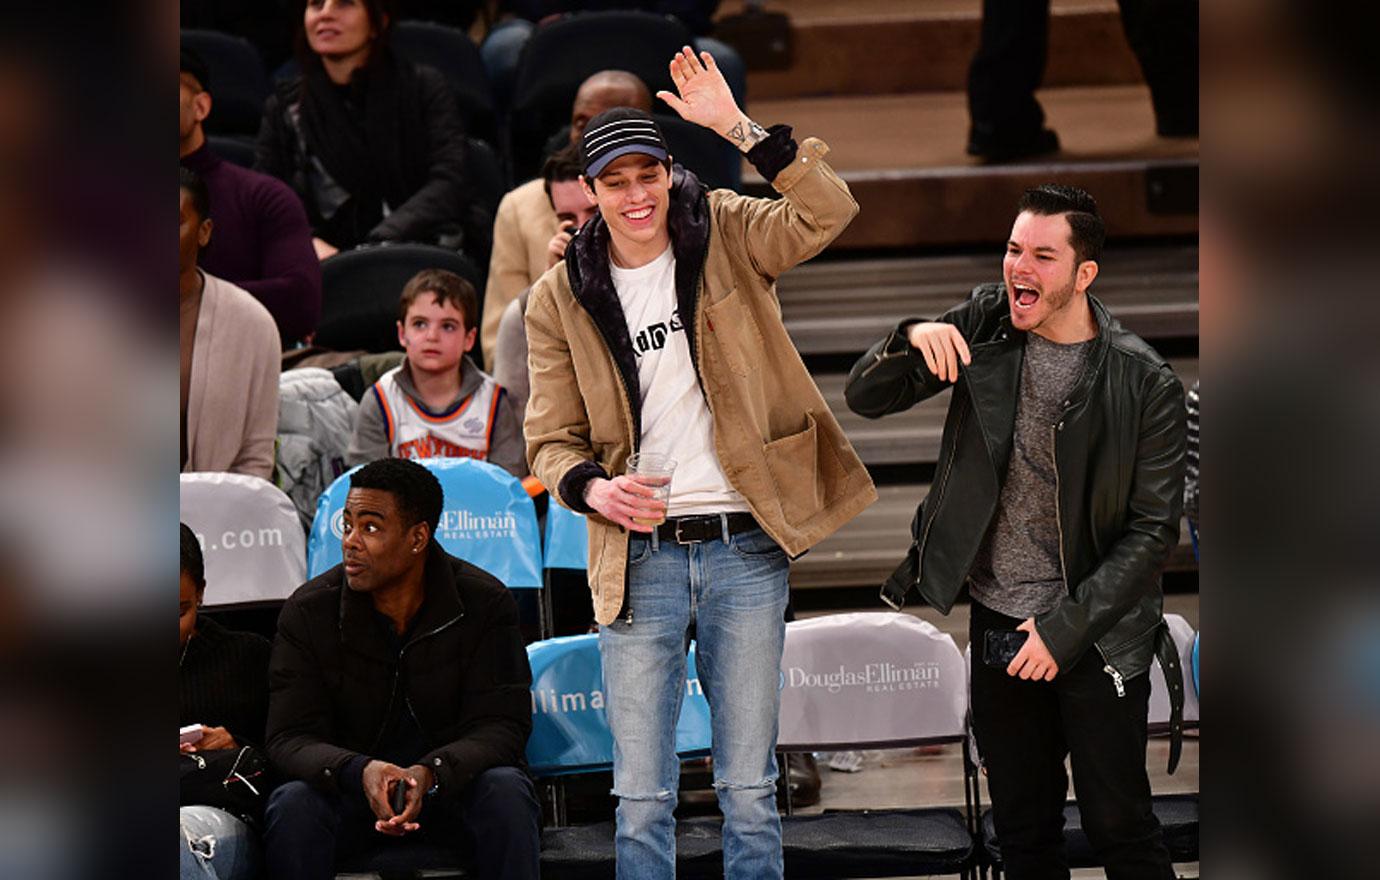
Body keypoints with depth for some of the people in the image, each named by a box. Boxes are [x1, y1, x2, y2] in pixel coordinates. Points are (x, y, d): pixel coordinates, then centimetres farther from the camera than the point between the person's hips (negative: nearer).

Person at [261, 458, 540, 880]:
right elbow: (290, 738, -10)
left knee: (506, 792, -32)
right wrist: (359, 772, -34)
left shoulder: (486, 604, -9)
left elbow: (501, 726, -13)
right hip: (349, 787, 0)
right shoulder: (308, 611, -6)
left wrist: (430, 773, -34)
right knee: (291, 805, -31)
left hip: (454, 783, 0)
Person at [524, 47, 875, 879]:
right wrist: (593, 488, -15)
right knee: (642, 800, 1)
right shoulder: (563, 297, 5)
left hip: (743, 550, -1)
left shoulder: (725, 237, 3)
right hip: (640, 555, 1)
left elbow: (828, 214, -14)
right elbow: (552, 439, 7)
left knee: (750, 791, 4)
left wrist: (742, 130, -22)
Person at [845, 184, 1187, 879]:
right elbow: (865, 397, 1)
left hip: (1096, 635, -4)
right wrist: (912, 343, -21)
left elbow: (1154, 529, -10)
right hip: (999, 626, 4)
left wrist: (1068, 626, -16)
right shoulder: (985, 326, -1)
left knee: (1117, 824, 0)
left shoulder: (1143, 384, -13)